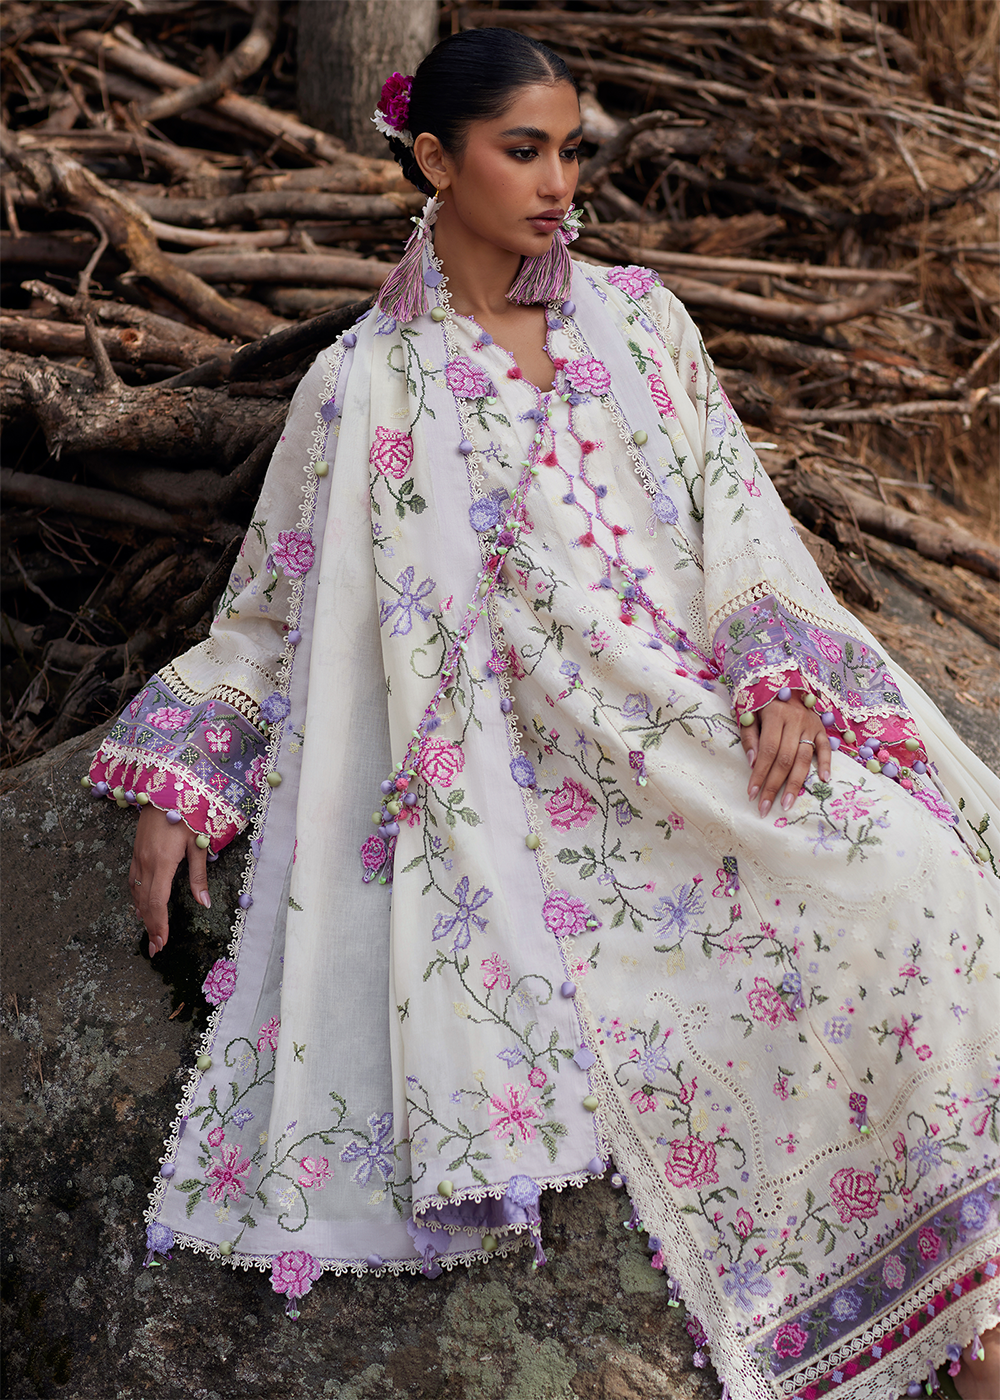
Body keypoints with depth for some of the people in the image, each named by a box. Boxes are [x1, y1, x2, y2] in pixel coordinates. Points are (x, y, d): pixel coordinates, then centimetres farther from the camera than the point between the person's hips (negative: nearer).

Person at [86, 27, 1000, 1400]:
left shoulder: (636, 318, 13)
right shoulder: (367, 384, 5)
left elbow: (737, 509, 9)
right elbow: (270, 607, 12)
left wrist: (779, 671, -9)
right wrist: (175, 795, 5)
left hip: (707, 710, 3)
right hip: (538, 771, -3)